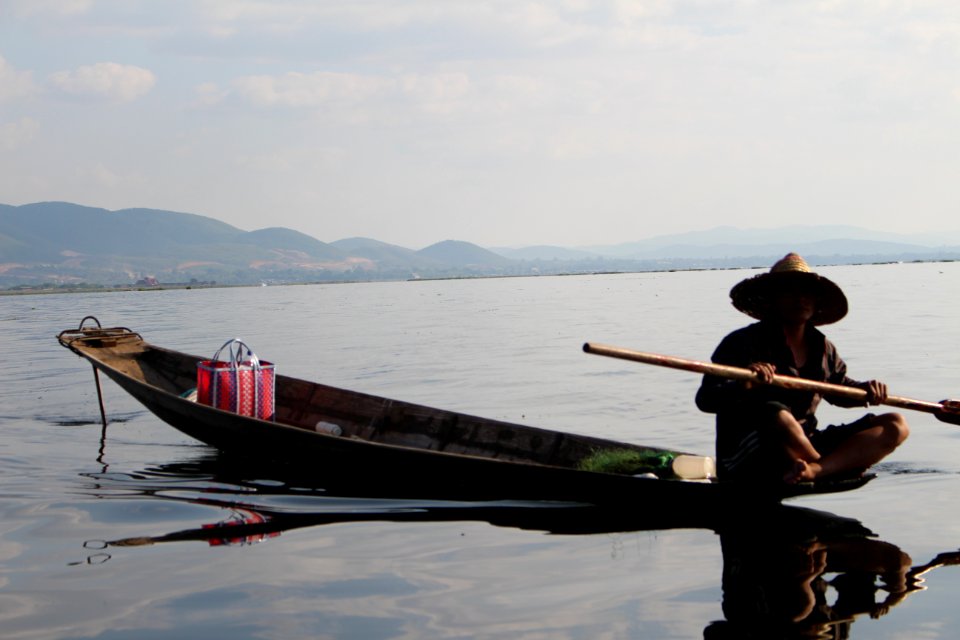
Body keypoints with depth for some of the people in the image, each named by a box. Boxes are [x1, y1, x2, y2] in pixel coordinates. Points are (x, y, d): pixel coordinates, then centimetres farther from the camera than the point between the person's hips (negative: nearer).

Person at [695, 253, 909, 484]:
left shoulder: (821, 347, 11)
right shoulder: (744, 343, -9)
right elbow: (705, 399, -17)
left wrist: (866, 390, 5)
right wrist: (742, 386, -37)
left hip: (803, 447, 7)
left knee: (895, 426, -3)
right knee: (776, 415, -40)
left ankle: (813, 471, -29)